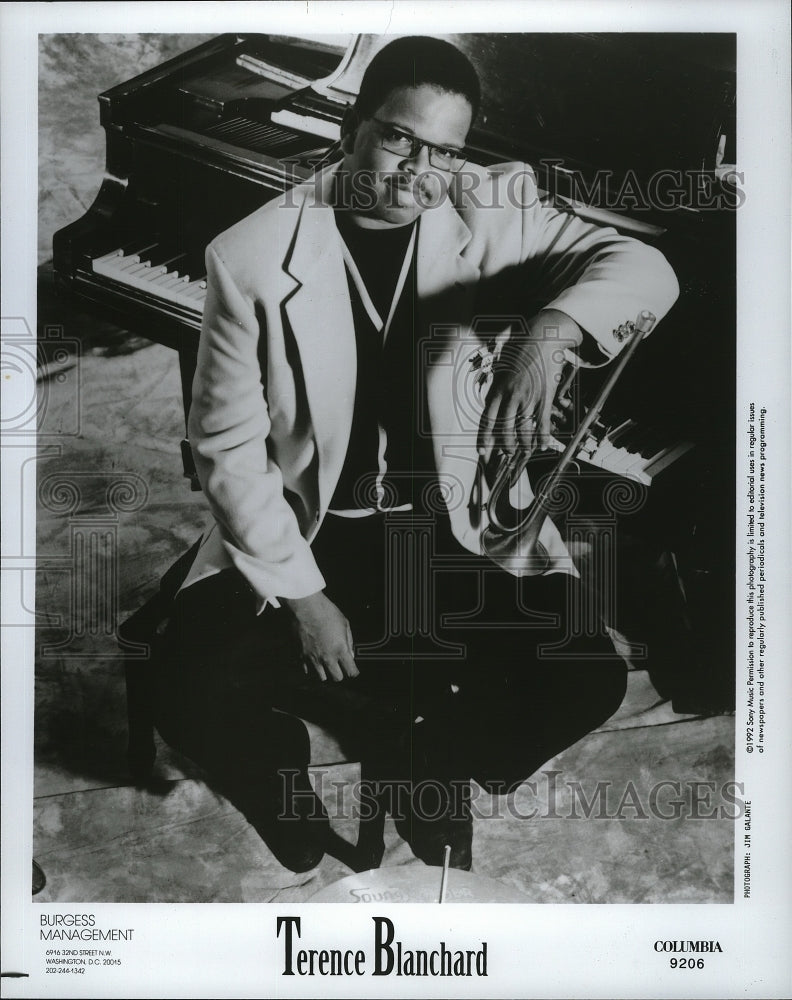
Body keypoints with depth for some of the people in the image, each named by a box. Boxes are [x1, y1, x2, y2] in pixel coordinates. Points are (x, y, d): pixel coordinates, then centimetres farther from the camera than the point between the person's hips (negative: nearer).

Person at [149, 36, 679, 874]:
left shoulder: (490, 214, -7)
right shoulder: (252, 257, -11)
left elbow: (645, 267, -16)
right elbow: (227, 444, -8)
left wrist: (551, 330, -39)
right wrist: (300, 593, -13)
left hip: (457, 527, 2)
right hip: (300, 531, -1)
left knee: (585, 681, -14)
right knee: (192, 699, -19)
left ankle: (431, 769, 20)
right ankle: (294, 799, 19)